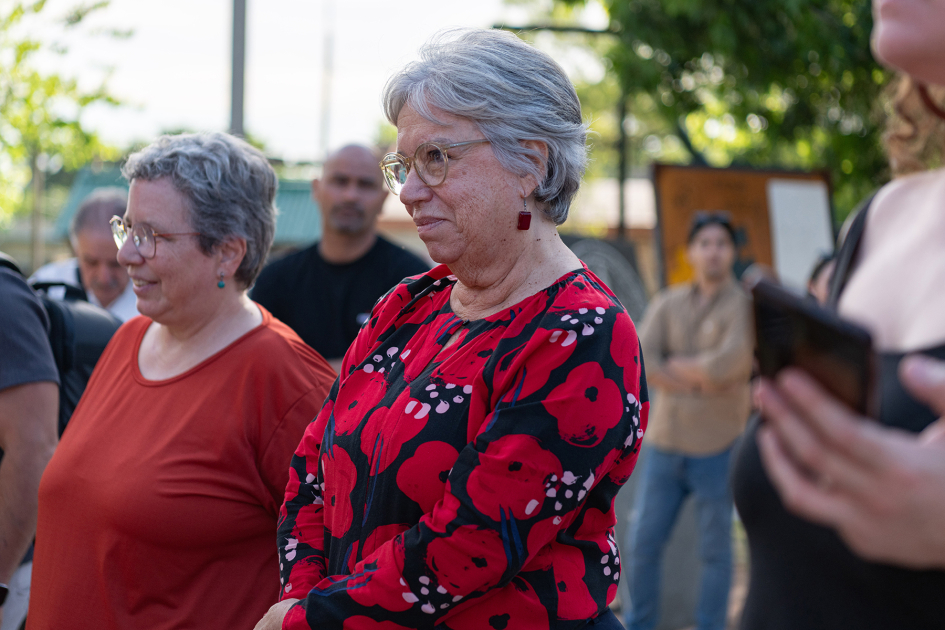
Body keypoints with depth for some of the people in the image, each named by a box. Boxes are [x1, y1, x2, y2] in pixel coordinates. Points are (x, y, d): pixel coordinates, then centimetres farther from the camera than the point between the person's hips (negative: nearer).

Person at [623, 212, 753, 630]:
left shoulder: (744, 306, -6)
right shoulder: (667, 303, 7)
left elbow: (729, 365, -20)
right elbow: (640, 362, -7)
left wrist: (675, 365, -6)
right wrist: (701, 378, -15)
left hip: (717, 449, -4)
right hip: (664, 443, 4)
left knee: (715, 551, 5)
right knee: (643, 543, 9)